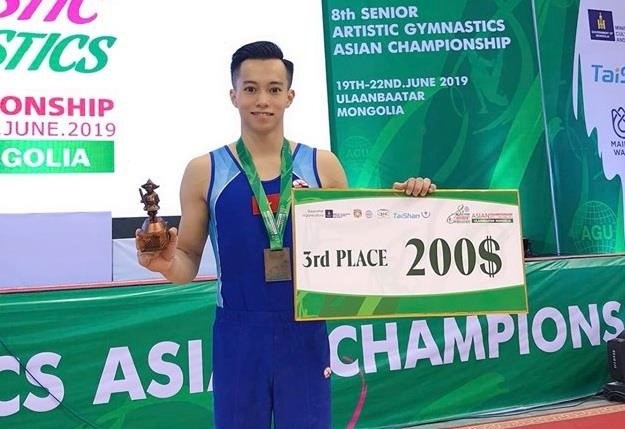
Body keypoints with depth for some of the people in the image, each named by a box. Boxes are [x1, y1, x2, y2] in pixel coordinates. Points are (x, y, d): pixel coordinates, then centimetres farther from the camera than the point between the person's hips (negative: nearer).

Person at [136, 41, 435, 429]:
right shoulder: (204, 172, 0)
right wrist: (166, 262, -17)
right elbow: (188, 263, 5)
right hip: (238, 335, 0)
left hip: (306, 333, 1)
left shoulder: (322, 166, 1)